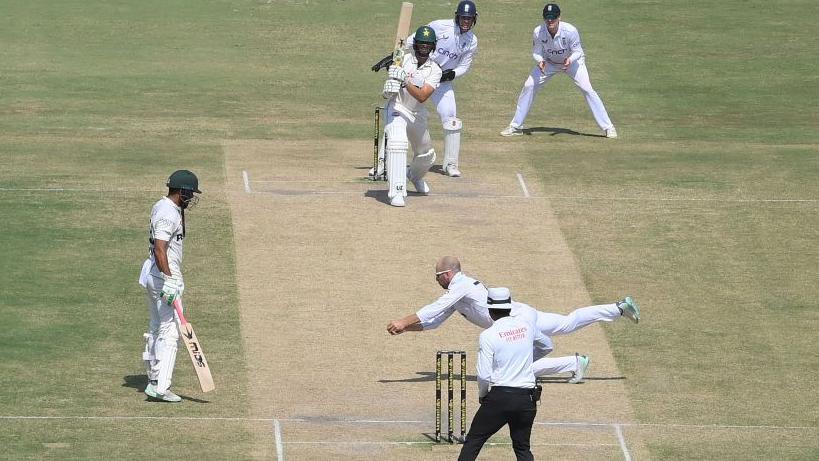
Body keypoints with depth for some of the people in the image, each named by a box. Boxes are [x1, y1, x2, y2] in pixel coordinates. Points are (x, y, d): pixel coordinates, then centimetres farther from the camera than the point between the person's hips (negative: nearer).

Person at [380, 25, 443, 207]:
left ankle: (415, 175, 55)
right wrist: (388, 90, -40)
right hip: (396, 109, -5)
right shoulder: (404, 60, -12)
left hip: (418, 115, 5)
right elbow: (387, 95, -16)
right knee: (397, 143, -31)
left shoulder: (434, 70, -7)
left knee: (426, 155, 20)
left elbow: (422, 97, -24)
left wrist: (405, 81, -38)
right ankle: (397, 191, -32)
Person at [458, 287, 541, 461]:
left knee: (473, 442, 5)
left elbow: (484, 375, -12)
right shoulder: (526, 326, 4)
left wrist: (482, 395, 6)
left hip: (499, 396, -4)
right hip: (527, 398, 4)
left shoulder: (488, 335, -9)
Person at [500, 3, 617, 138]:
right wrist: (540, 61, -37)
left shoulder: (570, 31, -33)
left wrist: (570, 60, -43)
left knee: (587, 89, -16)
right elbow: (537, 52, -14)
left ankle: (608, 127, -9)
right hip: (549, 62, 2)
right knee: (529, 86, -7)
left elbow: (577, 51, -21)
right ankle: (516, 126, 6)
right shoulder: (538, 32, -27)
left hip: (572, 61, -2)